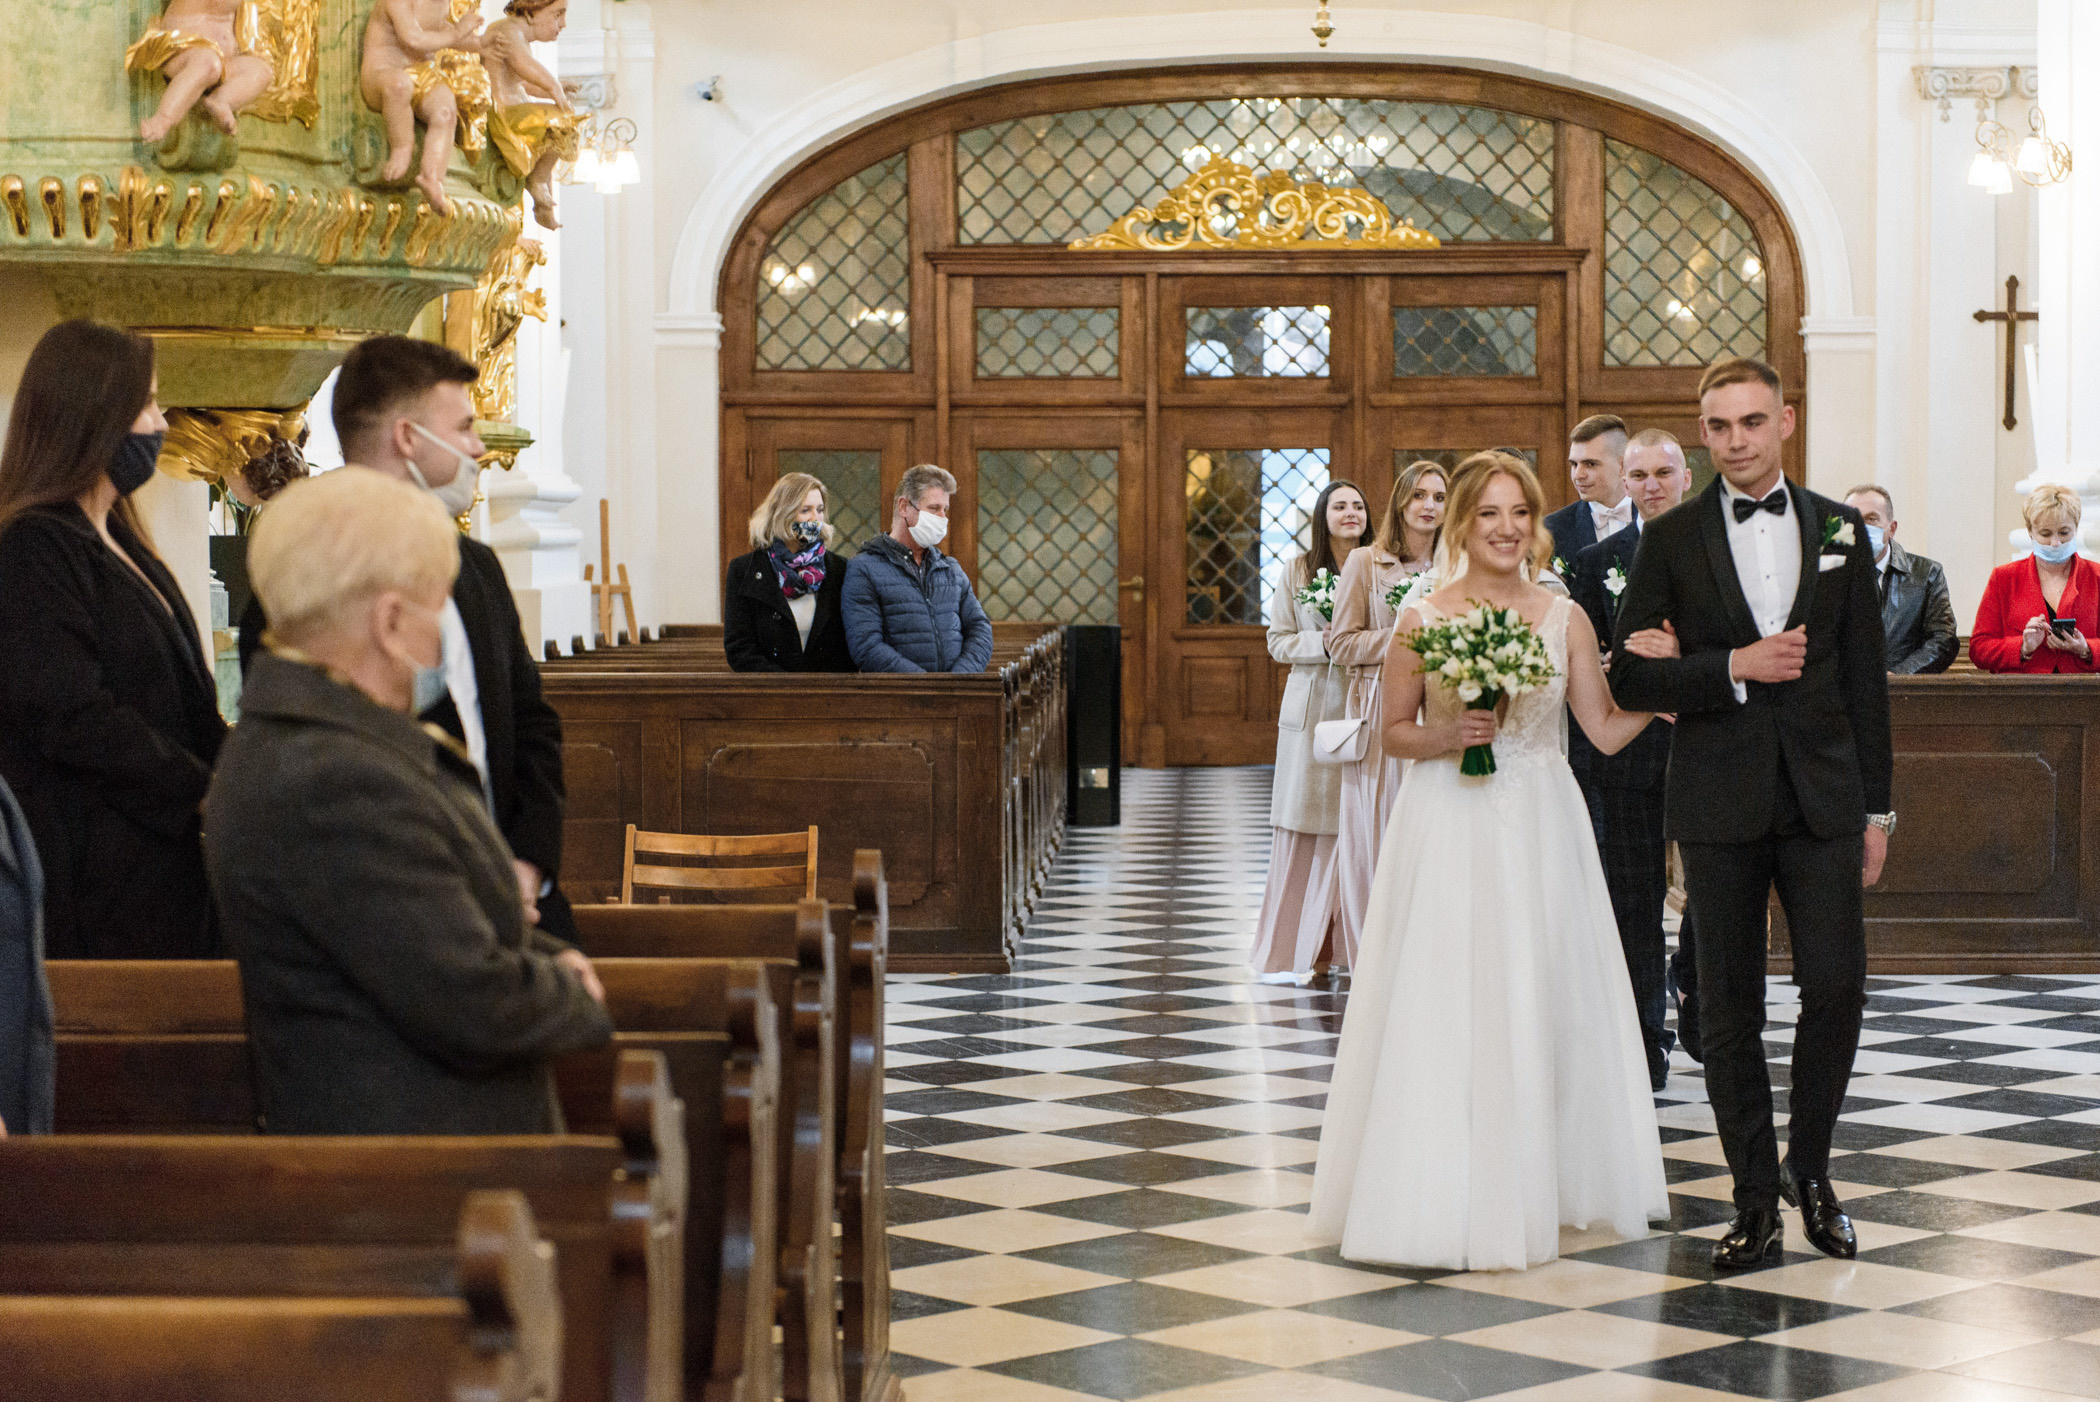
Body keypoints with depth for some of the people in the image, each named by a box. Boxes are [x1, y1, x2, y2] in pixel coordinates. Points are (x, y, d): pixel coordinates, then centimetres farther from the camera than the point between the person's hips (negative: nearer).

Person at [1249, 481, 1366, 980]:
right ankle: (1295, 948, 7)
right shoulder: (1296, 572, 4)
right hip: (1311, 710, -1)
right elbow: (1278, 642, 4)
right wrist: (1323, 642, -13)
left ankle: (1351, 944, 10)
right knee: (1304, 830, 0)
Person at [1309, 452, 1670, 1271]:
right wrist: (1446, 737, -13)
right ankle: (1449, 1196, 4)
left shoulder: (1565, 619, 4)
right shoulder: (1423, 621, -1)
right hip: (1449, 829, -2)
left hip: (1541, 831, 2)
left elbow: (1607, 731, 3)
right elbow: (1395, 731, 6)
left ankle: (1541, 1185, 19)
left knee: (1540, 1002, 6)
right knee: (1446, 1006, -3)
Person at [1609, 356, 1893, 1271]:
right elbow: (1629, 677, -1)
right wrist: (1734, 668, -15)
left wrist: (1877, 807, 6)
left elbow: (1865, 675, 9)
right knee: (1730, 1010, 3)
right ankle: (1755, 1201, 13)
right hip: (1720, 805, -1)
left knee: (1838, 988, -5)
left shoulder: (1839, 530, 8)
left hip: (1823, 799, 1)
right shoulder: (1671, 541, 2)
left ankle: (1809, 1165, 18)